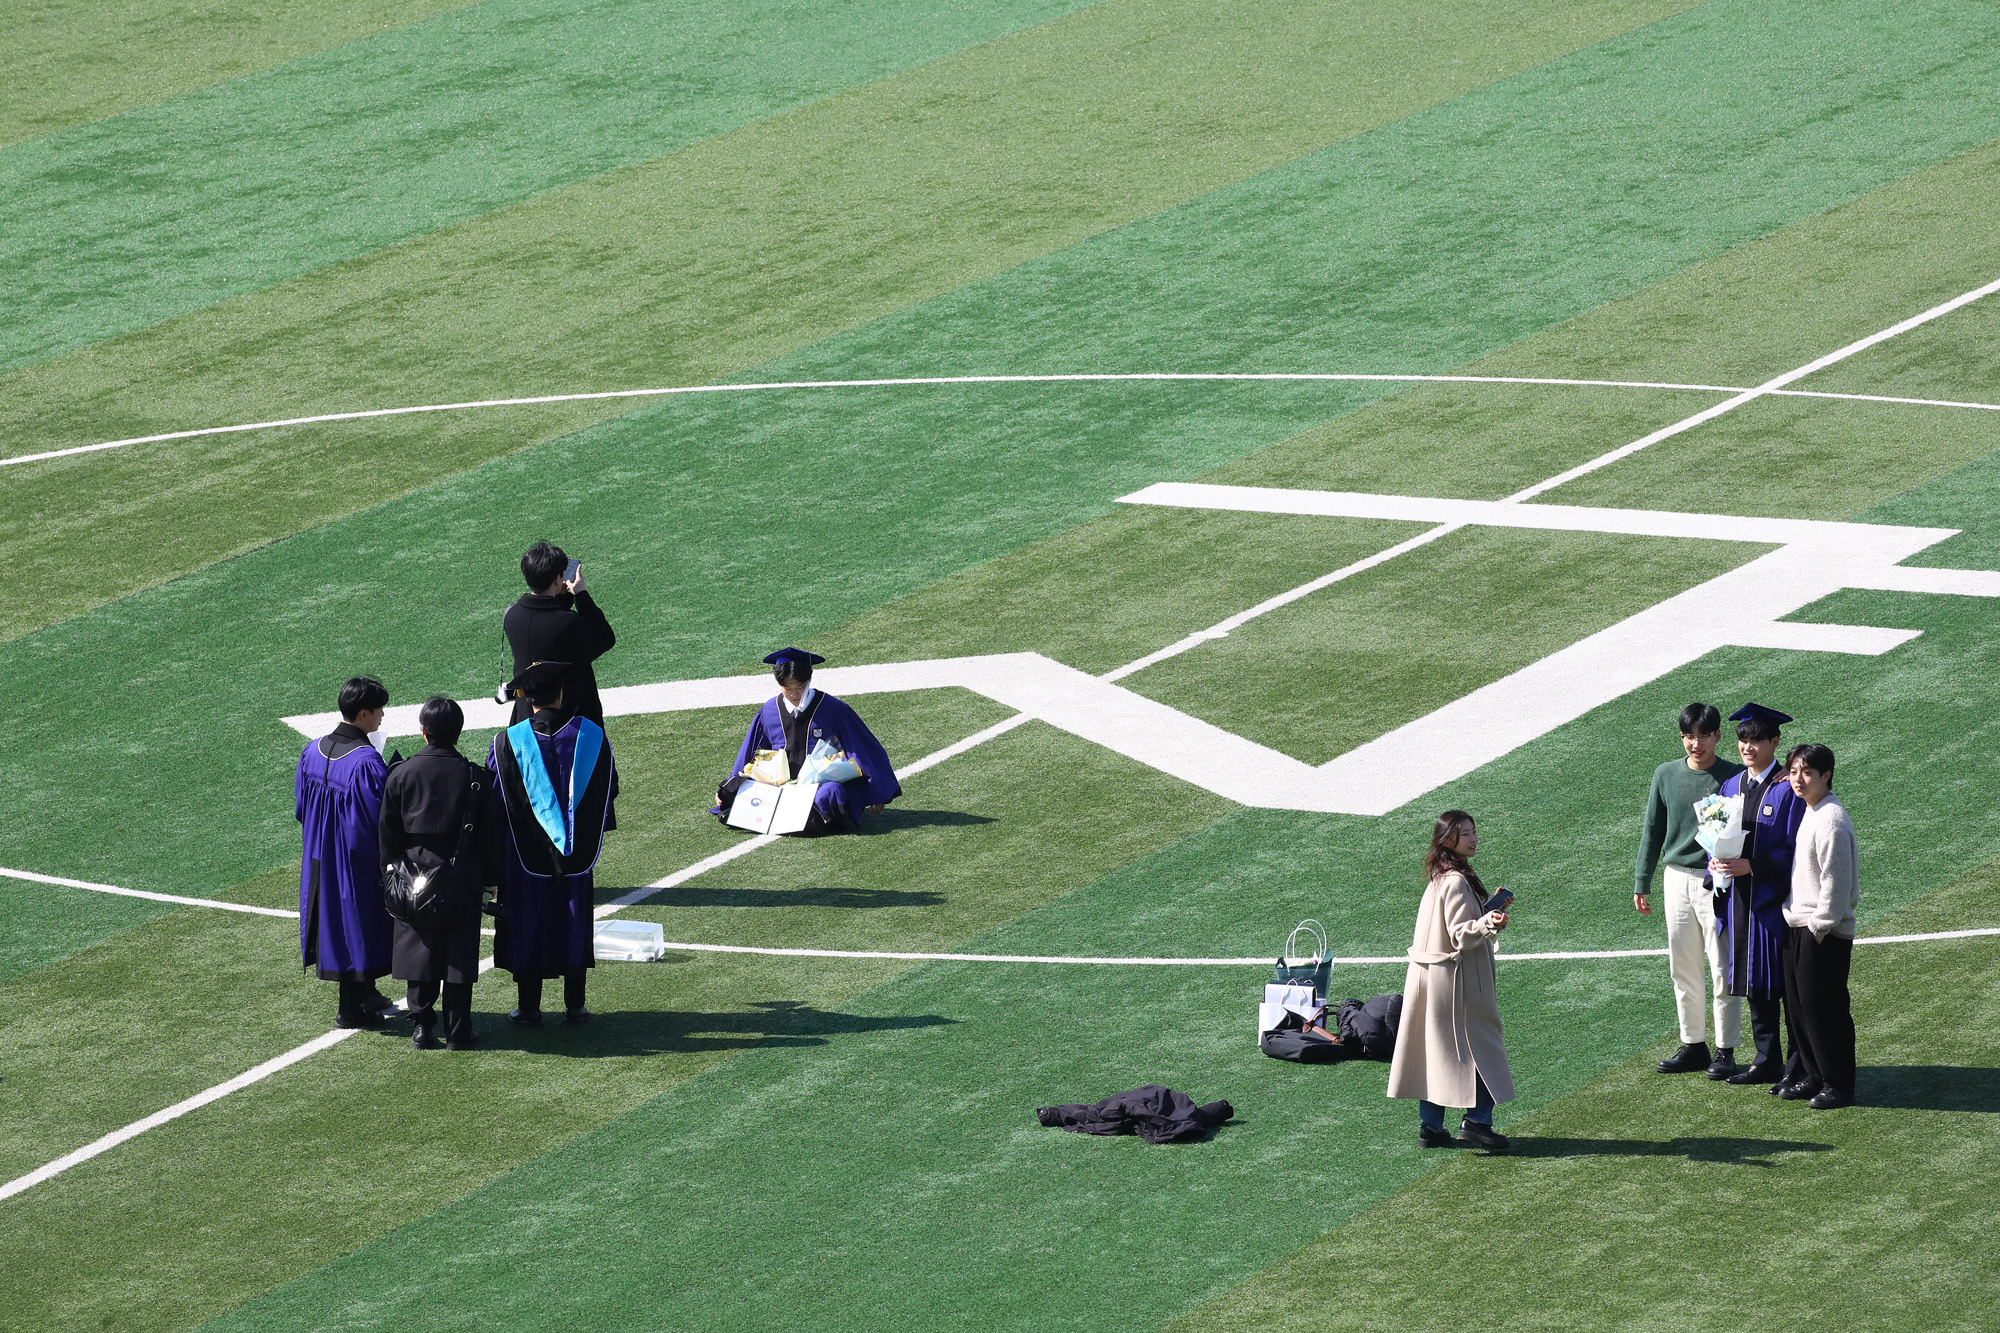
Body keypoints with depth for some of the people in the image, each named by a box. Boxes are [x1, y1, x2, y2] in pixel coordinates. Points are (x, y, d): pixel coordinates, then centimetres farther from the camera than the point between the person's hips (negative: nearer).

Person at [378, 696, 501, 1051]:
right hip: (462, 880, 0)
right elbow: (489, 835, -2)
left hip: (415, 875, 0)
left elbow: (387, 833, 0)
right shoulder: (474, 778, -7)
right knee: (460, 954, 6)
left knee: (420, 951, 9)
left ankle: (422, 1027, 8)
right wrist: (488, 876, 9)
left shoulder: (402, 774, -6)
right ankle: (458, 1031, 7)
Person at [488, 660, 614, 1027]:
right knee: (573, 925, 13)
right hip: (577, 854, 2)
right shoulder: (591, 736, -5)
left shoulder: (509, 742, -12)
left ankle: (529, 1007, 11)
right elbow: (607, 792, 6)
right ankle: (575, 1006, 17)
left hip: (526, 855, -2)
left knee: (528, 926, 8)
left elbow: (494, 802, -5)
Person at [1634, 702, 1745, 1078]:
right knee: (1683, 969, 10)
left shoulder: (1734, 777, -4)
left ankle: (1726, 1050, 4)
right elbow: (1653, 829, 12)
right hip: (1677, 879, 4)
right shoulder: (1666, 775, 7)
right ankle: (1693, 1045, 21)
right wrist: (1642, 882, 11)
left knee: (1723, 969, -4)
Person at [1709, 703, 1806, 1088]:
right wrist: (1717, 862, -6)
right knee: (1755, 984, 12)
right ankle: (1767, 1062, 20)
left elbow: (1794, 850, -13)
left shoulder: (1787, 790, -9)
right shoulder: (1731, 787, 11)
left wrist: (1751, 866, -22)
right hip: (1740, 897, 7)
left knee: (1785, 984, -3)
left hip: (1774, 898, -7)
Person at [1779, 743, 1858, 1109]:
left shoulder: (1831, 819, -18)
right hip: (1798, 927, 9)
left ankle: (1838, 1085, 4)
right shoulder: (1807, 814, 12)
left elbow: (1836, 880, -19)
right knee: (1799, 1007, 15)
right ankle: (1813, 1076, 25)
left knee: (1825, 1010, -4)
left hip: (1823, 933, -9)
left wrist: (1820, 925, -17)